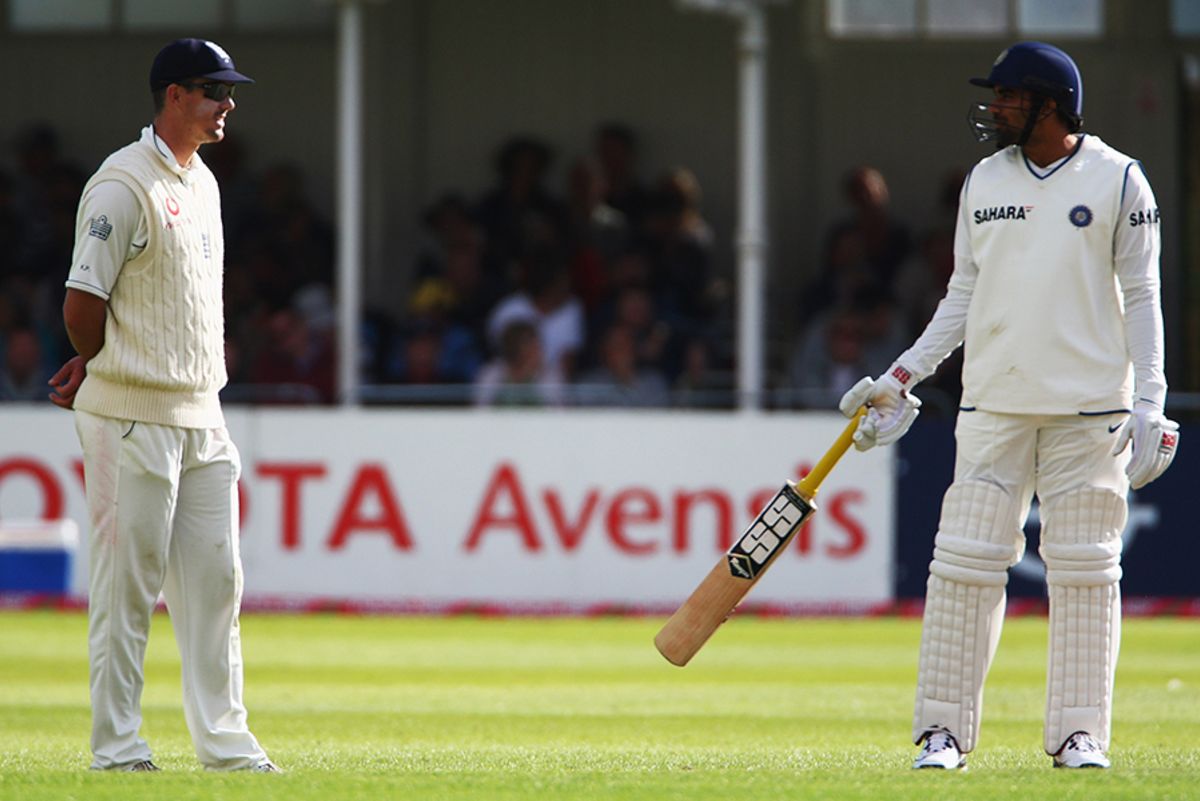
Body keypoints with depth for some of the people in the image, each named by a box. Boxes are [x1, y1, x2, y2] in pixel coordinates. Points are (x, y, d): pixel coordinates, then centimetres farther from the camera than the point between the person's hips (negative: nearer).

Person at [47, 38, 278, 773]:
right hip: (132, 414, -8)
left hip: (200, 412, 8)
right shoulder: (124, 184, -12)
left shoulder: (202, 182, 16)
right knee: (128, 583, -4)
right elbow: (83, 304, -15)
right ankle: (117, 747, 1)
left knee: (216, 577, 7)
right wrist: (112, 372, 0)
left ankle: (223, 740, 12)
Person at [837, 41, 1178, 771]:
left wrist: (1149, 404, -7)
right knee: (965, 561, -3)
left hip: (1088, 409, -3)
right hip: (993, 408, 3)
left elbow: (1141, 297, 0)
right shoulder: (984, 182, 11)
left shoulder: (1119, 181, 0)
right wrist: (903, 378, 9)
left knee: (1084, 567, -2)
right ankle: (945, 729, 1)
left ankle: (1080, 734, 4)